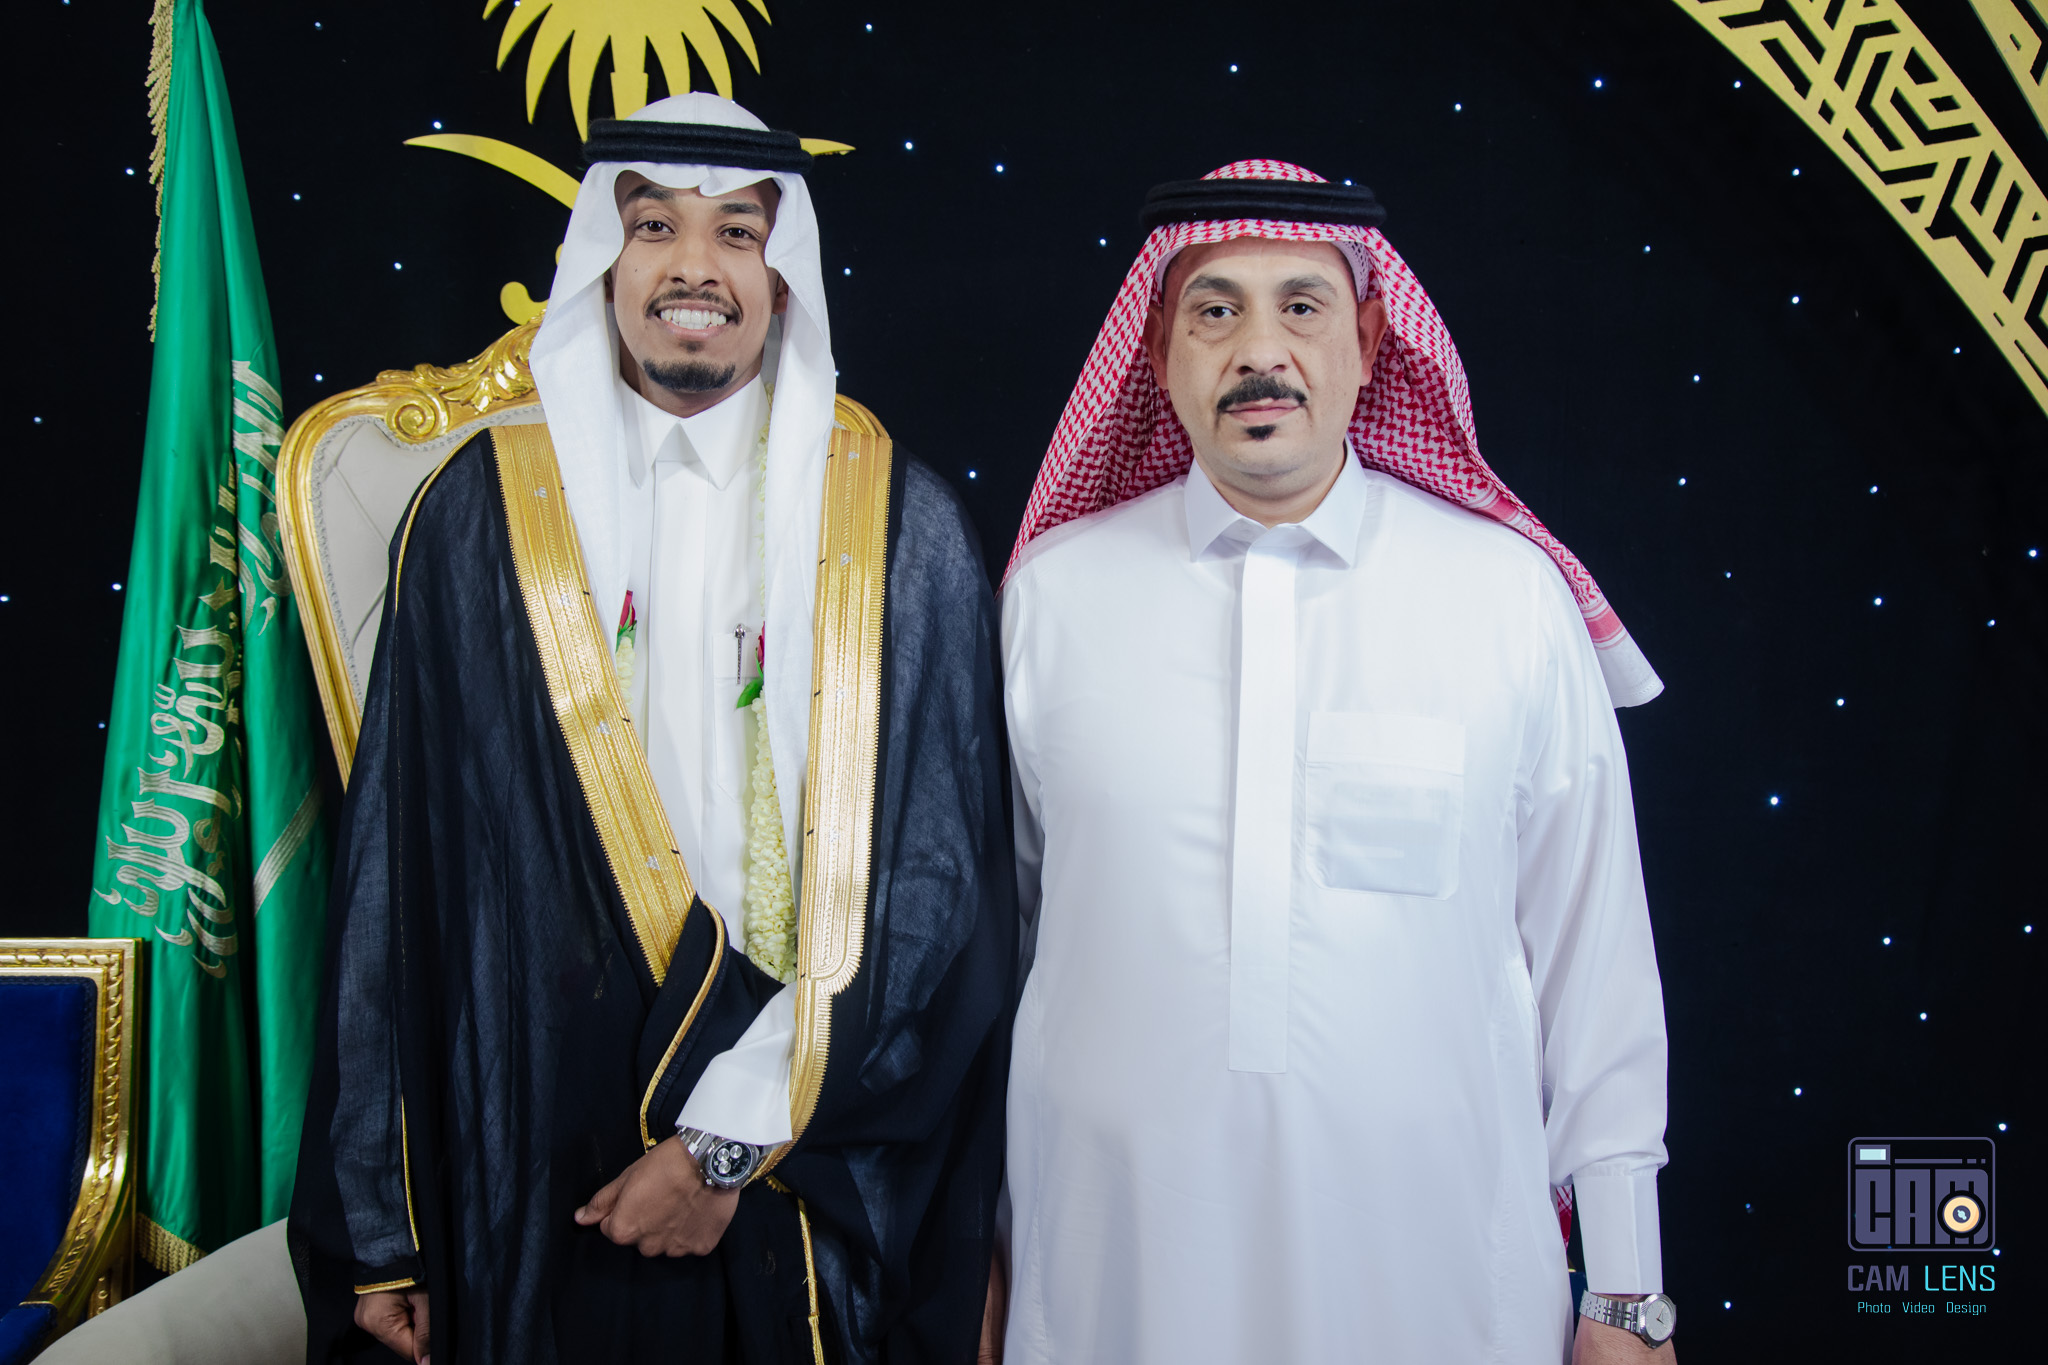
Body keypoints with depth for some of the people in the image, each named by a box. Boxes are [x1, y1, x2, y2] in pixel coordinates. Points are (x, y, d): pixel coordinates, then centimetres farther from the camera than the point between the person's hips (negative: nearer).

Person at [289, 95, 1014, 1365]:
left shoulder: (901, 524, -2)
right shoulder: (480, 512, 0)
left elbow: (941, 876, -6)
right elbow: (398, 873, 0)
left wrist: (739, 1135, -11)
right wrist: (381, 1232, 0)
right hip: (543, 1188, 1)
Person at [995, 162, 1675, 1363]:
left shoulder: (1514, 596, -4)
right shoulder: (1054, 591, -2)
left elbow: (1591, 948, -1)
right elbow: (994, 919, 4)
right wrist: (980, 1252, 10)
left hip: (1439, 1264, 0)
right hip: (1116, 1263, 1)